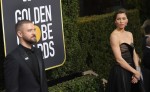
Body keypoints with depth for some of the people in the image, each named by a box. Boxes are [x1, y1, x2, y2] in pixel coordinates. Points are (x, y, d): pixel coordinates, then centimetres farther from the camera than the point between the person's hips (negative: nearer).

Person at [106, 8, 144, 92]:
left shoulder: (129, 34, 9)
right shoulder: (114, 35, -13)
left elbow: (134, 54, 7)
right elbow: (119, 59, -18)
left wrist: (137, 71, -7)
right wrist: (135, 71, -14)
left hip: (131, 70, 7)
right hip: (121, 71, -7)